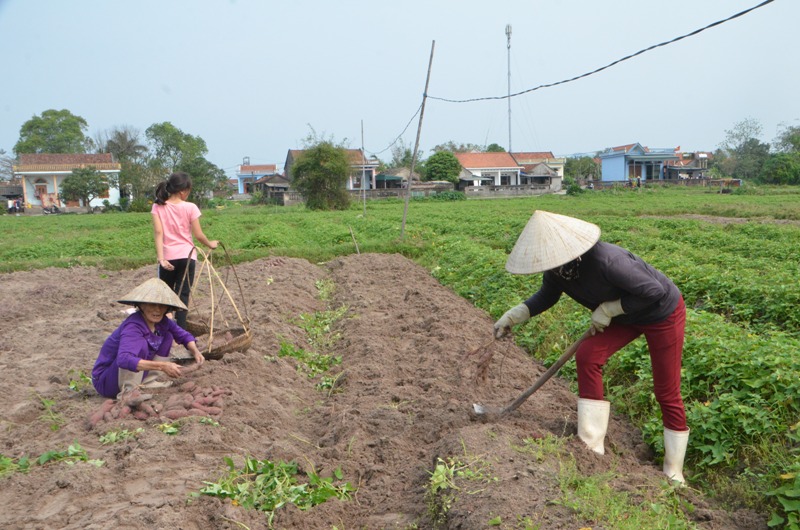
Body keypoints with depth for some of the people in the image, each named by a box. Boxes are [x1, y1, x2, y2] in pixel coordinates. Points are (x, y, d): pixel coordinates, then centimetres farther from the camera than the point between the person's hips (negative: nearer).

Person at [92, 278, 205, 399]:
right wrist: (162, 366, -48)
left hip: (132, 376, 8)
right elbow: (124, 359, -44)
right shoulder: (133, 327, -29)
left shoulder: (161, 322, -6)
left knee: (167, 336, -1)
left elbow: (183, 335, 7)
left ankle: (148, 383, -2)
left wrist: (195, 352, -14)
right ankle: (128, 391, -22)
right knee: (141, 344, -30)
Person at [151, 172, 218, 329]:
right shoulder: (190, 207, -7)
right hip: (187, 256, -2)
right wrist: (210, 244, 15)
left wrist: (160, 258, -14)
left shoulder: (158, 207, -1)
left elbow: (158, 232, -10)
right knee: (183, 295, 1)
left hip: (167, 257, 2)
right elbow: (198, 235, -5)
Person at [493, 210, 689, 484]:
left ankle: (674, 473, 20)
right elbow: (546, 297, 6)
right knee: (586, 356, -14)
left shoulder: (604, 260, -39)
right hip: (624, 316, 7)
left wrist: (607, 310, -26)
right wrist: (512, 316, -6)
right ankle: (591, 446, -6)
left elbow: (653, 290, -29)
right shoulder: (556, 270, -15)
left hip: (663, 313, -7)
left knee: (667, 393, 3)